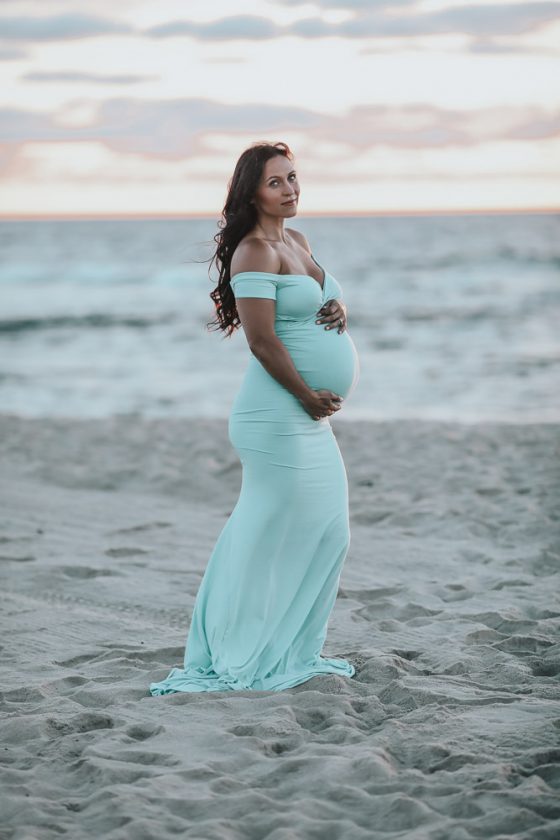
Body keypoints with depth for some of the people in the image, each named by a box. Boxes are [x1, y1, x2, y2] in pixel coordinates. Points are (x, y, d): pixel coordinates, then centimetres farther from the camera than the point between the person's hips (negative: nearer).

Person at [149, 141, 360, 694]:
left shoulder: (297, 242, 15)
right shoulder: (255, 252, -14)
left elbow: (327, 300, 25)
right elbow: (262, 342, -20)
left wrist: (338, 309, 2)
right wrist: (309, 396, -14)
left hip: (310, 419, 10)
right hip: (279, 415, -10)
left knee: (327, 534, 14)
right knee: (277, 534, -6)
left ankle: (294, 651, 25)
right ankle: (252, 659, 5)